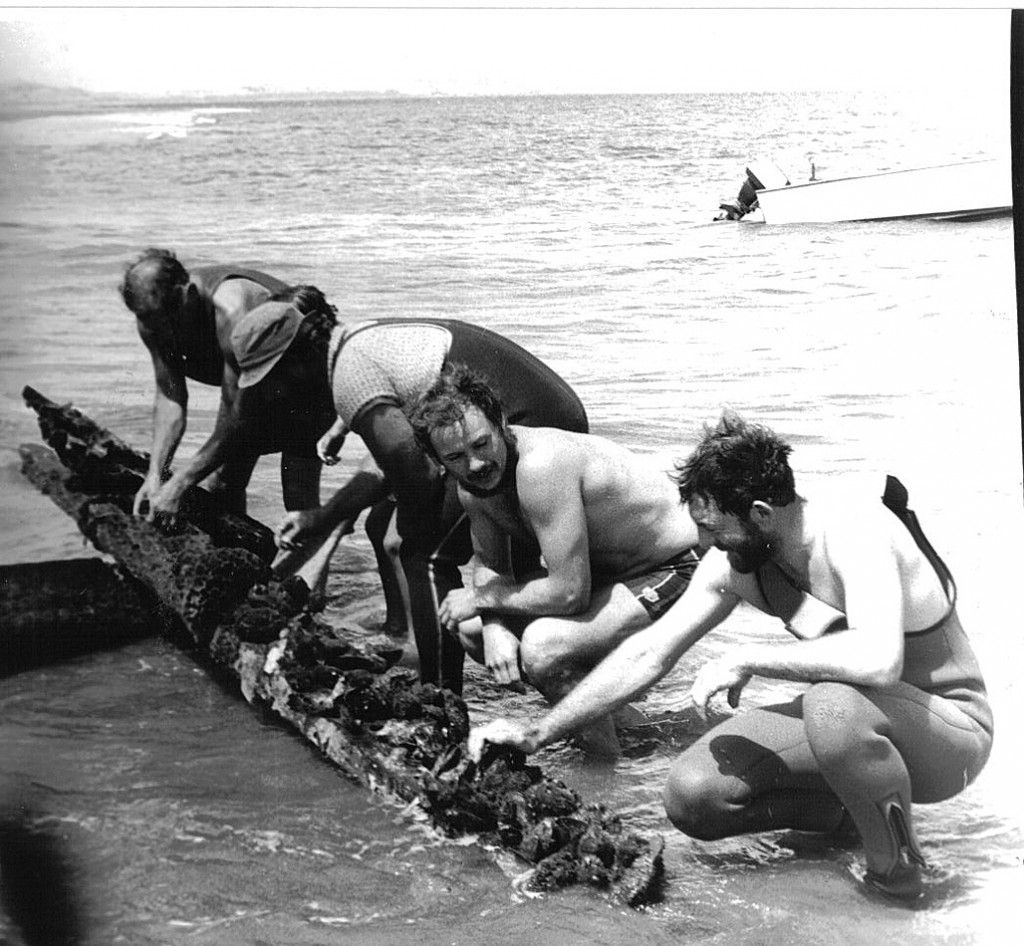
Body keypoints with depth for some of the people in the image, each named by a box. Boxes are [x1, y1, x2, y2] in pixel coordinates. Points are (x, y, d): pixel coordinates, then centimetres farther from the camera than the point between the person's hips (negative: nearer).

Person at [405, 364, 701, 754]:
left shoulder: (542, 465, -34)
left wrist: (482, 598, -18)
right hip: (600, 569, 9)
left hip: (673, 571, -9)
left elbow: (569, 592, -33)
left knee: (543, 646, -30)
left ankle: (607, 759, -6)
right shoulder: (473, 484, -6)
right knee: (472, 629, 7)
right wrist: (494, 627, -12)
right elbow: (489, 563, 9)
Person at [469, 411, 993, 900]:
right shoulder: (736, 560, -7)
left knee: (833, 703, -40)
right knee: (691, 796, -9)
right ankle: (859, 804, 8)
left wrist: (747, 658, -33)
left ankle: (896, 861, -13)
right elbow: (648, 654, 0)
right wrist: (537, 733, -2)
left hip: (951, 726, -7)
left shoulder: (855, 529, -29)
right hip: (842, 716, 7)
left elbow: (879, 660, -45)